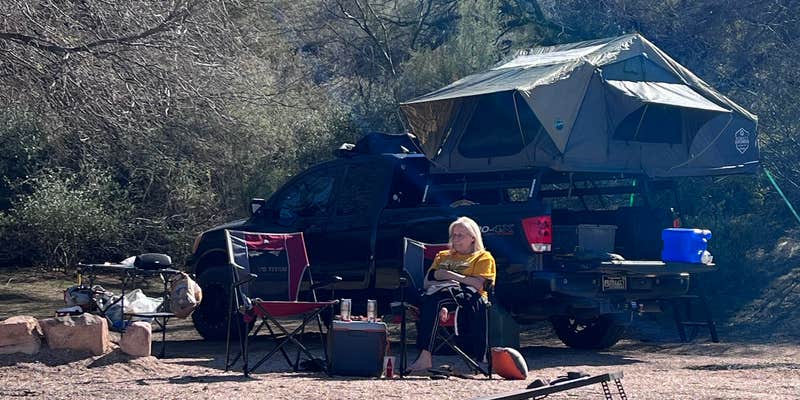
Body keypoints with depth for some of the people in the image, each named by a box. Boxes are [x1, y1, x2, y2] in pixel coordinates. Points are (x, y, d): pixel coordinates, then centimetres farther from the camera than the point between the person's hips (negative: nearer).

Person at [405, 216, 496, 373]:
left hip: (468, 296, -3)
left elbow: (479, 284, -2)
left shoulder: (483, 257, 18)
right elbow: (427, 283, 20)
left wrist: (450, 275, -4)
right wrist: (441, 279, -3)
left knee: (433, 297, -39)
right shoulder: (443, 256, 34)